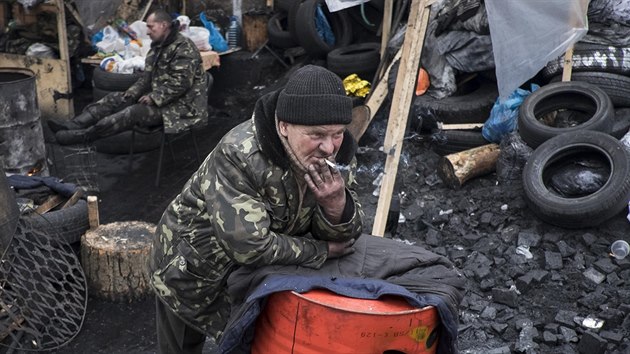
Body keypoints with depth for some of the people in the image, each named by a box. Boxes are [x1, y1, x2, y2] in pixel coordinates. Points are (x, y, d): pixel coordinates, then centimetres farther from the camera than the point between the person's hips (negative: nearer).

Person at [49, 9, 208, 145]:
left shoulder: (184, 48, -17)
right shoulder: (157, 46, 14)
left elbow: (180, 84, -24)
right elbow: (147, 77, 17)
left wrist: (153, 98, -22)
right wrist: (132, 93, 0)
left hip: (179, 105, -9)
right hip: (157, 97, 9)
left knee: (135, 112, -28)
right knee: (115, 99, -2)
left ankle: (85, 135, -31)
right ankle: (73, 125, -14)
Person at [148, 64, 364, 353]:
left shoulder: (337, 152, -15)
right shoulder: (239, 156, -35)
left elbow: (344, 236, -12)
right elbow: (250, 247, -39)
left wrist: (336, 202, -36)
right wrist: (321, 250, -26)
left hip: (256, 273, 6)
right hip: (191, 267, -5)